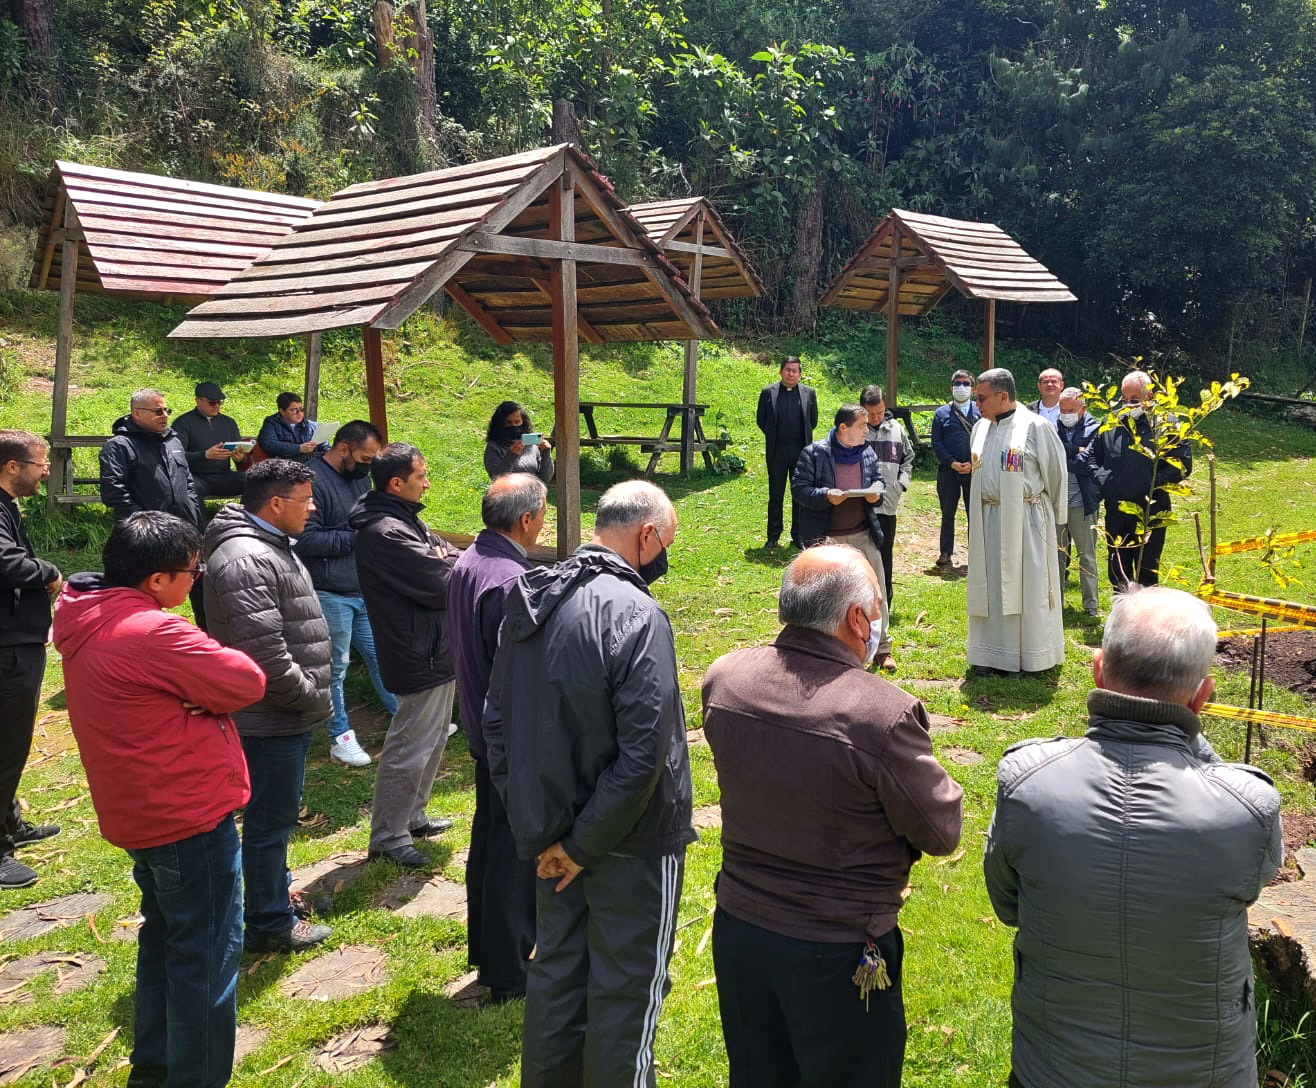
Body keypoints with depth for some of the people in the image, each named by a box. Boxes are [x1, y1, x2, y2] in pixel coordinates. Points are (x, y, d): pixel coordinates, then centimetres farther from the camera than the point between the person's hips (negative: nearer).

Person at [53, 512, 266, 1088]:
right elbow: (246, 681, -23)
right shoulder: (152, 632, -27)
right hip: (190, 817, -10)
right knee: (207, 958, 4)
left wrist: (192, 690, -15)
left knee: (163, 940, 24)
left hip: (140, 813, 10)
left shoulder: (88, 623, 3)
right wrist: (205, 682, -6)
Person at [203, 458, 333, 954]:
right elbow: (265, 653, -29)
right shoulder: (248, 560, -23)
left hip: (287, 715, 11)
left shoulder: (269, 547, 12)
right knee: (270, 820, 4)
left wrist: (310, 697, 16)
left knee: (276, 815, 23)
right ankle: (269, 924, 19)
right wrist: (309, 696, -16)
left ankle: (275, 899, 39)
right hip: (271, 720, -11)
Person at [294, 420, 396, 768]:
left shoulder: (360, 476, 10)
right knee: (334, 666, 6)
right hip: (330, 593, -8)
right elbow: (305, 540, -23)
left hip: (367, 589, 8)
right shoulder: (313, 479, -18)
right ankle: (340, 736, 20)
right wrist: (355, 538, -17)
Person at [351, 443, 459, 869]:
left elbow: (449, 557, 9)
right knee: (410, 748, 0)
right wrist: (453, 566, -4)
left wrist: (446, 562, -12)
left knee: (432, 738, 22)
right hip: (421, 657, -11)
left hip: (437, 649, 11)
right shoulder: (386, 533, -23)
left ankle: (412, 817, 36)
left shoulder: (404, 520, 11)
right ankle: (388, 836, 14)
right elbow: (442, 585, -24)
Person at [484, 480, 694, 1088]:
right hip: (630, 843, -7)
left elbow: (496, 720, 8)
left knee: (556, 973, 21)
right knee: (626, 991, 10)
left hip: (554, 833, 7)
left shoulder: (530, 601, 2)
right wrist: (586, 845, -15)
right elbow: (643, 753, -26)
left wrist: (532, 825, 8)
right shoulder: (636, 615, -23)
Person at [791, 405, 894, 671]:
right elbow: (799, 487, -10)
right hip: (826, 537, -4)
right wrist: (825, 496, -25)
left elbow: (878, 479, 18)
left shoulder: (868, 452, 5)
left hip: (863, 534, 4)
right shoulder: (814, 453, -10)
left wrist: (876, 490, -5)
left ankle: (882, 648, 18)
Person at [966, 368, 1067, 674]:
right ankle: (996, 652, 21)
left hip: (1025, 520, -5)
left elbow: (1056, 473, -2)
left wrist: (1052, 515, 6)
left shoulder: (1035, 427, -10)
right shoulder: (980, 428, 7)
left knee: (1027, 587, 2)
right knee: (992, 587, 10)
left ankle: (1032, 657, 14)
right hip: (987, 520, 6)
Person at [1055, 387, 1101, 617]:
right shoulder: (1054, 428, 7)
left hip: (1082, 503, -3)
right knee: (1056, 554, 13)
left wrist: (1061, 460, -9)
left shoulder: (1094, 430, -3)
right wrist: (1075, 453, -11)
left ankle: (1091, 605, 12)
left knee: (1087, 555, 4)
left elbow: (1087, 463, -15)